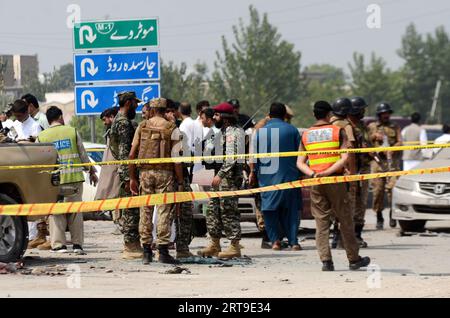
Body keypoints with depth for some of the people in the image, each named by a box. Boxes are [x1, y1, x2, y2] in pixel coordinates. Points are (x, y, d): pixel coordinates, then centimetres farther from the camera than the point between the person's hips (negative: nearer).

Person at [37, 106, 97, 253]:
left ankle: (59, 244, 1)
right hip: (75, 177, 1)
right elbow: (83, 154, 6)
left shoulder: (42, 137, 2)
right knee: (75, 211, 9)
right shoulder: (72, 131, 3)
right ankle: (77, 244, 9)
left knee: (56, 213, 5)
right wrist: (92, 171, 17)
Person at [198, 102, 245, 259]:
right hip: (221, 177, 10)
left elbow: (232, 158, -23)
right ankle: (214, 245, 16)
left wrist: (220, 175, -25)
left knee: (228, 211, -8)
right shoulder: (223, 132, 18)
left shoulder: (232, 133, -14)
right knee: (213, 209, 11)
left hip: (230, 176, -10)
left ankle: (235, 246, -4)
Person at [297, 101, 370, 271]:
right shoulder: (338, 131, 1)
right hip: (335, 180, -2)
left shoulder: (306, 135, 10)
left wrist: (312, 173, -10)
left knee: (321, 222, 5)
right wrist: (328, 172, -15)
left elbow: (300, 163, 4)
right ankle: (354, 259, 15)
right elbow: (344, 158, -11)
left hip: (316, 182, 3)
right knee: (345, 221, 7)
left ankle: (325, 260, -5)